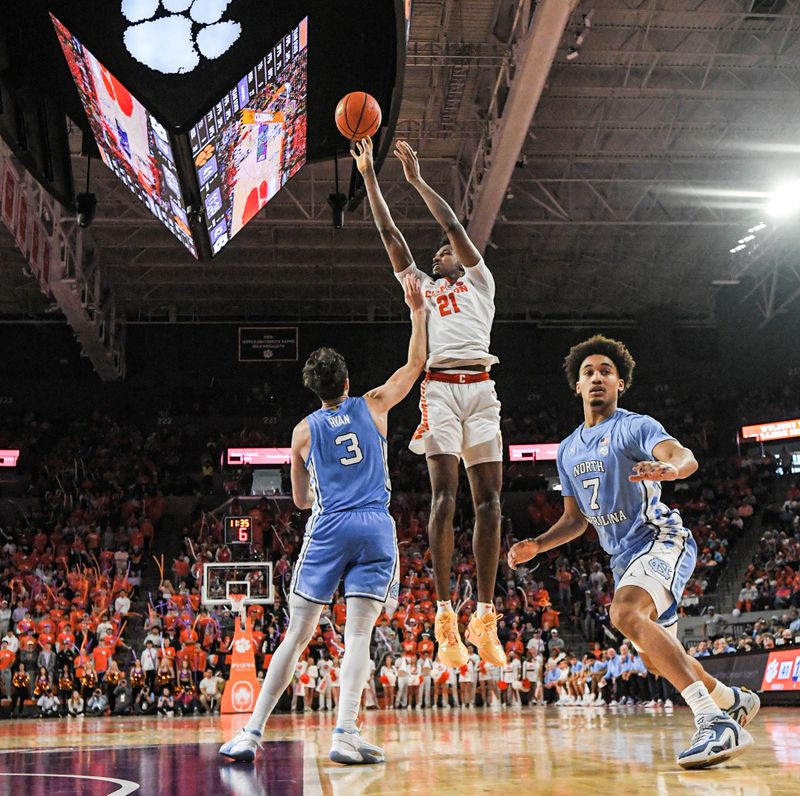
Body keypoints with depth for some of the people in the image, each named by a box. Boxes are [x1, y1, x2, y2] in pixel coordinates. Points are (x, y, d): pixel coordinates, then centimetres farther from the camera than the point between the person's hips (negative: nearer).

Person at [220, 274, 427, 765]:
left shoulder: (304, 431, 10)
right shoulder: (372, 407, 9)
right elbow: (416, 364, 21)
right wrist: (418, 310, 27)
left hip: (328, 528, 1)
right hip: (376, 527, 0)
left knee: (298, 635, 6)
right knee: (358, 636, -3)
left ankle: (252, 732, 5)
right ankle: (345, 733, -16)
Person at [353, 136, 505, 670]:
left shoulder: (480, 282, 25)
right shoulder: (420, 285, 30)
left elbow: (454, 225, 17)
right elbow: (389, 232, 27)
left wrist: (418, 179, 19)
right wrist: (369, 176, 25)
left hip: (481, 388, 0)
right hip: (439, 388, 0)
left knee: (489, 499, -6)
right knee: (445, 494, -13)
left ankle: (486, 618, -4)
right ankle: (446, 617, -16)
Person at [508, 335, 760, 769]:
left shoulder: (635, 427, -9)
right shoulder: (568, 450, 12)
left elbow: (685, 457, -29)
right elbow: (576, 517, 20)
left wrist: (670, 467, -53)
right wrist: (538, 545, 4)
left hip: (661, 539, -8)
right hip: (624, 555, 8)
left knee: (626, 614, -35)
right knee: (656, 659, 16)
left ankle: (716, 722, -38)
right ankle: (733, 700, 43)